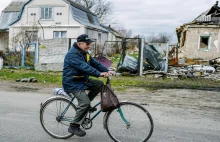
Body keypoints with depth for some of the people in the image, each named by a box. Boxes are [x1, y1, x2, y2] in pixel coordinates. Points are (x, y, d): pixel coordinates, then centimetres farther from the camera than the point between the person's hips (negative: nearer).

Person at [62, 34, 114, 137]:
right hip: (72, 83, -9)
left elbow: (95, 63, 3)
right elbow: (84, 67, -34)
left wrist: (107, 71, -11)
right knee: (85, 102, -22)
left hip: (82, 80, 9)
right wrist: (99, 74, -40)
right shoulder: (72, 54, -21)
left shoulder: (85, 53, 10)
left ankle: (86, 104, 9)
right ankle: (74, 127, -8)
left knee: (99, 84, -3)